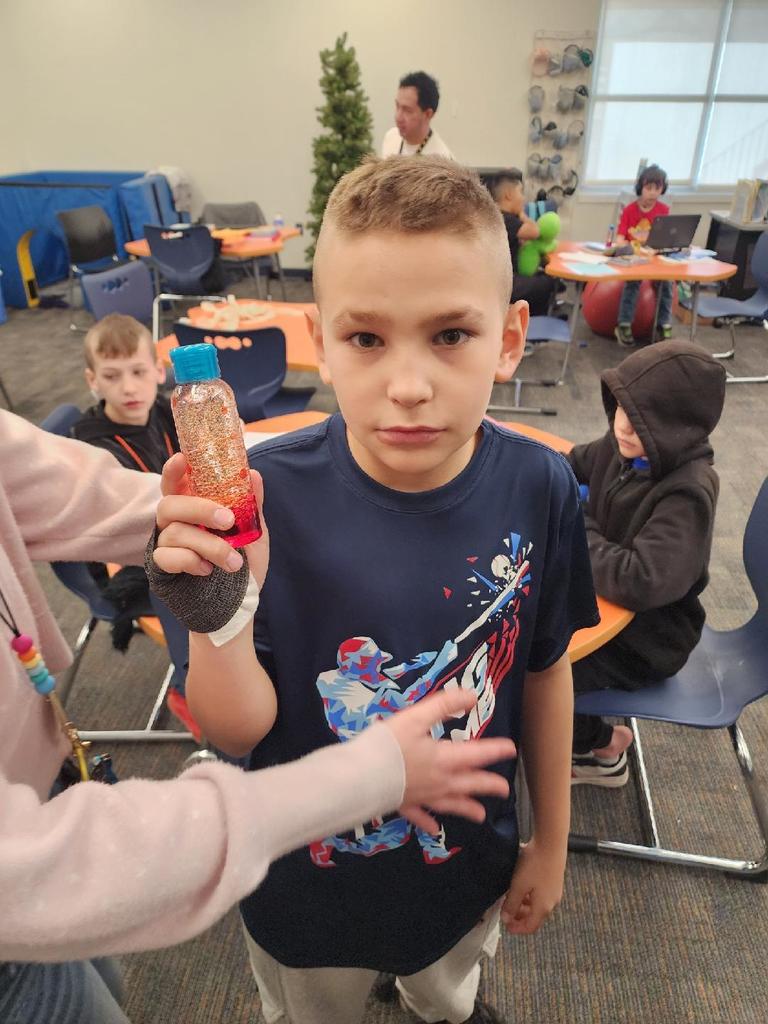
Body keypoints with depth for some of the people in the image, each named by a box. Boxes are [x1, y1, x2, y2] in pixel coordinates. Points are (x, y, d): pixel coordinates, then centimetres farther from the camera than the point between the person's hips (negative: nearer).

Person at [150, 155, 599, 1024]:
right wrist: (217, 621, -41)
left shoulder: (538, 489, -22)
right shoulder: (268, 494, -28)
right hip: (308, 884, -1)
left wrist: (551, 845, 5)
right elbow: (239, 731, -19)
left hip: (471, 868, 2)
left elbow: (545, 671, -7)